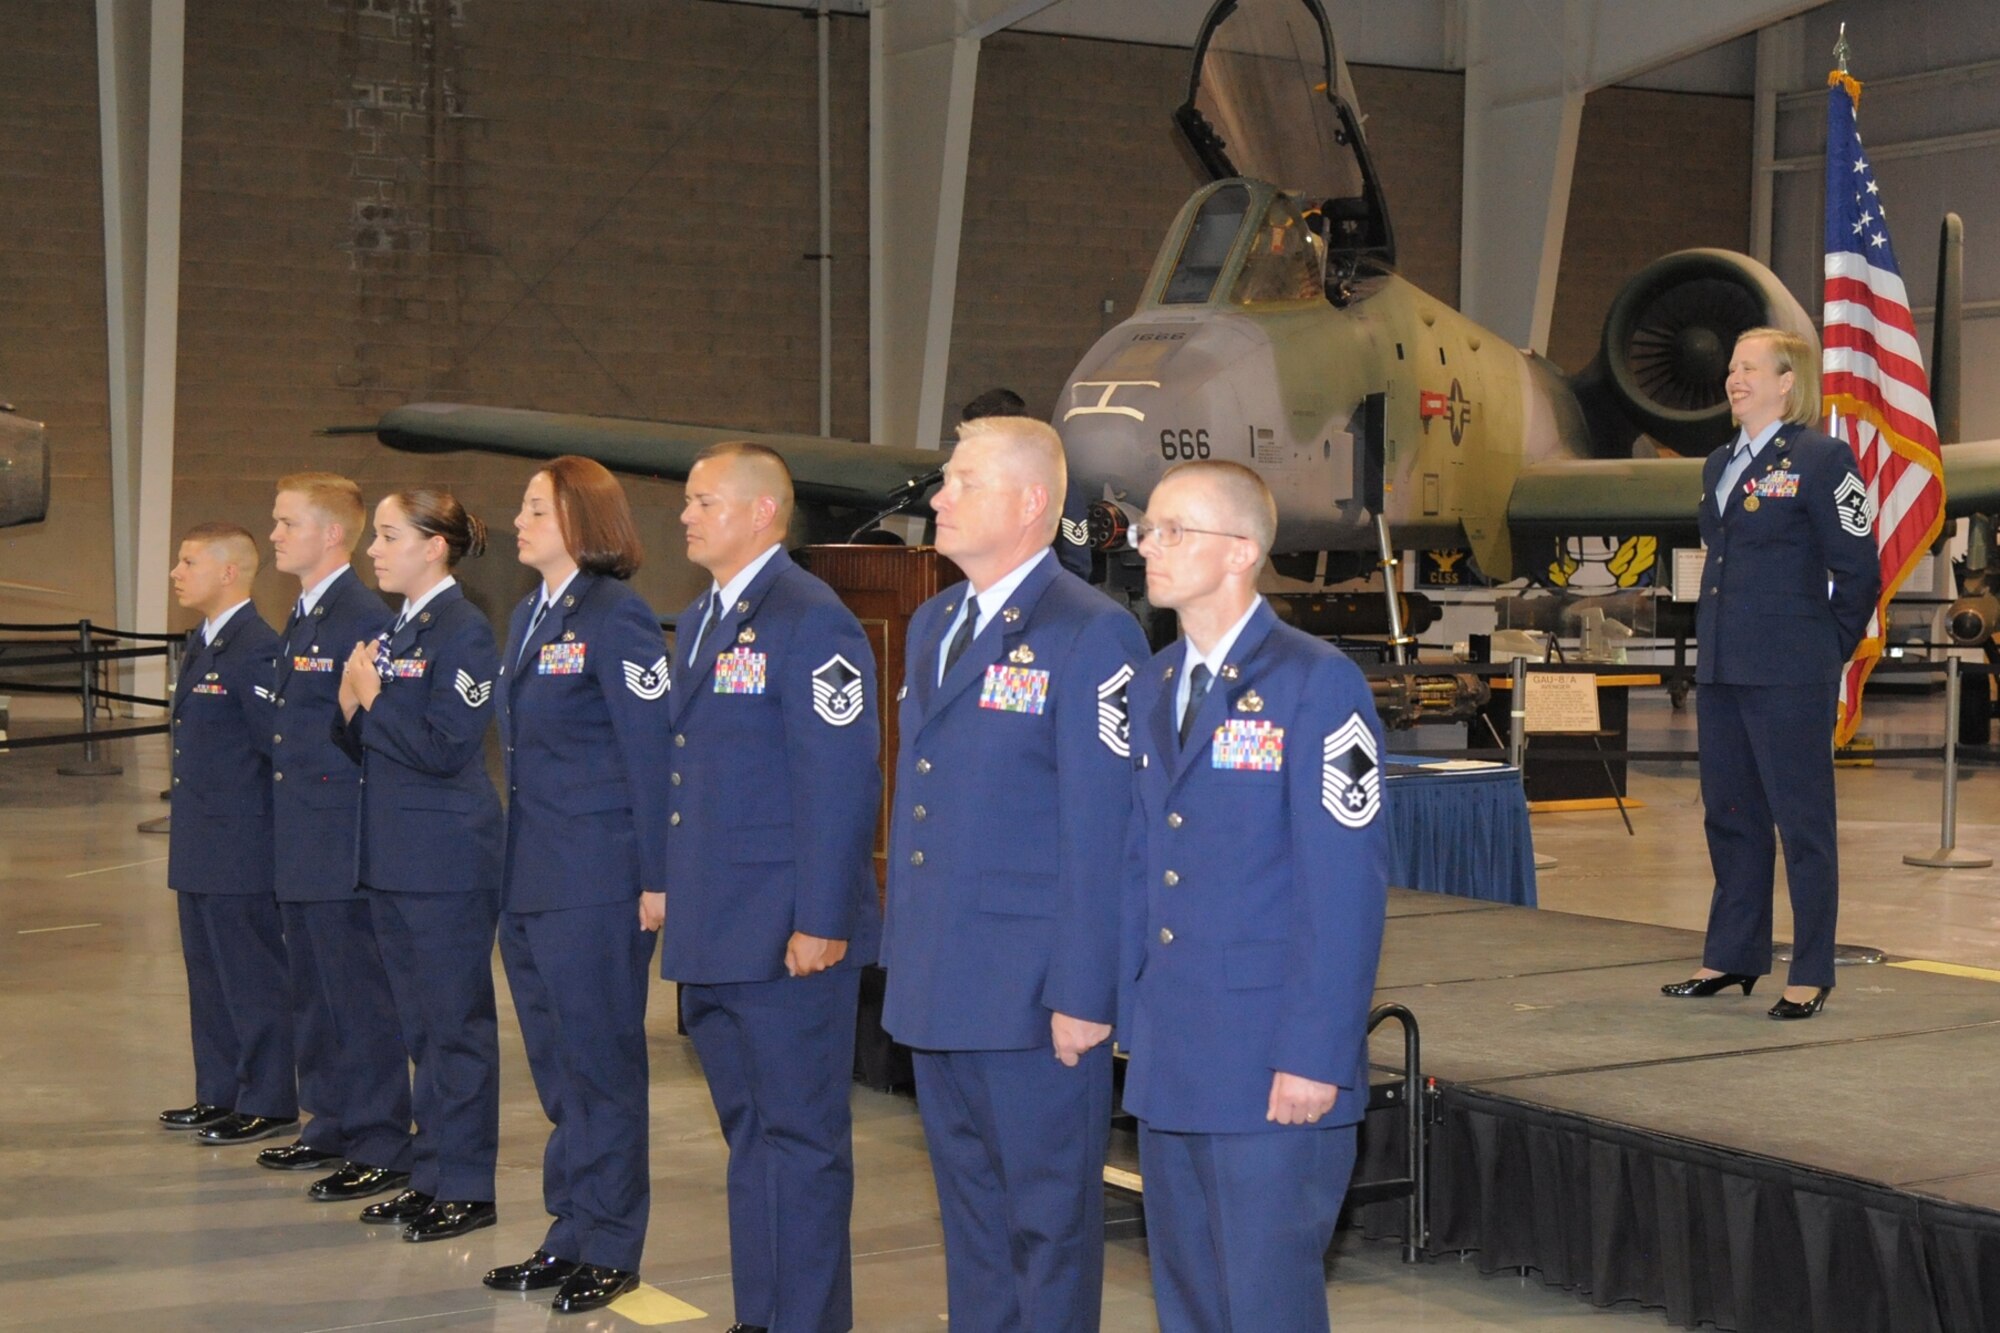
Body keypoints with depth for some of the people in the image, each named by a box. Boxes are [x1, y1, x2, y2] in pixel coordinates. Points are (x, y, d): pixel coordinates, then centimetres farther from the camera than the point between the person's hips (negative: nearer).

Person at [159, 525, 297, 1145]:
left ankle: (269, 1103, 8)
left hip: (242, 849, -10)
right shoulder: (200, 645, 14)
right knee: (208, 974, 16)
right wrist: (189, 831, 15)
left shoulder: (255, 648, -17)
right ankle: (219, 1094, 26)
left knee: (254, 975, -1)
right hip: (202, 849, 10)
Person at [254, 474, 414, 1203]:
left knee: (361, 998, -4)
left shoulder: (364, 619, -15)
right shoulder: (298, 619, 15)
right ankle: (330, 1128, 28)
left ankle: (380, 1149, 2)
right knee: (313, 997, 17)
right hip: (299, 843, 10)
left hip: (342, 843, -10)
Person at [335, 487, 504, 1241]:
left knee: (457, 1022, -1)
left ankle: (466, 1187, 6)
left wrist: (373, 698, -12)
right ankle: (431, 1174, 22)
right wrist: (353, 708, -2)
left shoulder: (464, 633, -12)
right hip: (393, 855, 9)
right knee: (419, 1024, 14)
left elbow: (444, 749, -20)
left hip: (448, 859, -9)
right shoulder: (393, 632, 13)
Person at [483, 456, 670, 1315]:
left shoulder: (617, 617, -12)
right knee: (557, 1070, 14)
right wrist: (514, 858, 15)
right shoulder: (528, 617, 14)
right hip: (528, 881, 9)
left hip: (596, 881, -9)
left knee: (600, 1066, 1)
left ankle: (607, 1249, 10)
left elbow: (652, 753, -15)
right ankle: (572, 1234, 23)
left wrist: (656, 881, -17)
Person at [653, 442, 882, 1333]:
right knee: (747, 1133, 16)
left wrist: (822, 923, -20)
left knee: (801, 1138, 0)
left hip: (786, 935, -9)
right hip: (712, 930, 9)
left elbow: (842, 783, -18)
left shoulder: (813, 624, -13)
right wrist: (665, 883, 17)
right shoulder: (698, 622, 16)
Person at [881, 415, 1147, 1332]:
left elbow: (1101, 832, -16)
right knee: (969, 1205, 17)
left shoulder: (1091, 636, -13)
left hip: (1032, 992, -8)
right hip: (936, 983, 8)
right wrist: (901, 949, 15)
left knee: (1050, 1217, 3)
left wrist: (1083, 993, -17)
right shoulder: (932, 624, 13)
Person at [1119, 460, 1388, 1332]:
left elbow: (1346, 885, -14)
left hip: (1273, 1066, -7)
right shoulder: (1151, 687, 12)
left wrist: (1315, 1056, -17)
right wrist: (1130, 1018, 9)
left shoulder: (1317, 686, -11)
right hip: (1168, 1060, 7)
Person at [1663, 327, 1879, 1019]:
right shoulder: (1719, 464, 15)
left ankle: (1810, 974, 5)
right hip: (1721, 669, 8)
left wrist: (1826, 651, -1)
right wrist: (1713, 642, 16)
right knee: (1729, 815, 13)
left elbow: (1858, 570, -7)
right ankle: (1732, 955, 24)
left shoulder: (1820, 459, -8)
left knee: (1803, 820, -1)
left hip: (1789, 676, -8)